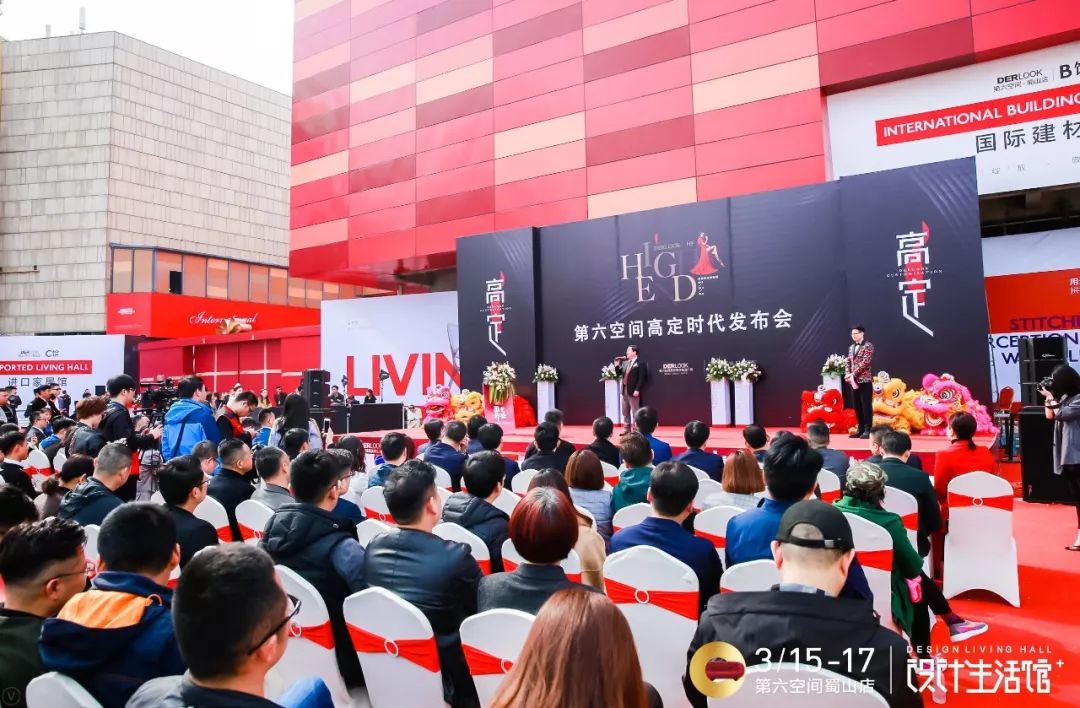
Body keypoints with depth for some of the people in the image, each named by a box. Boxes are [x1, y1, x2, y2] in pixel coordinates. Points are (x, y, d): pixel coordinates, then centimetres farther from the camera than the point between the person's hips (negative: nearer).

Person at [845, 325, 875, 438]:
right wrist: (849, 375, -3)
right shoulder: (851, 348, 15)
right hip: (854, 380, 7)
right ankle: (861, 429, 16)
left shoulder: (868, 346, -5)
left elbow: (865, 362, -15)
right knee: (857, 406, 9)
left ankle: (868, 430, 1)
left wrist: (853, 374, -17)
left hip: (865, 380, -7)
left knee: (866, 406, -4)